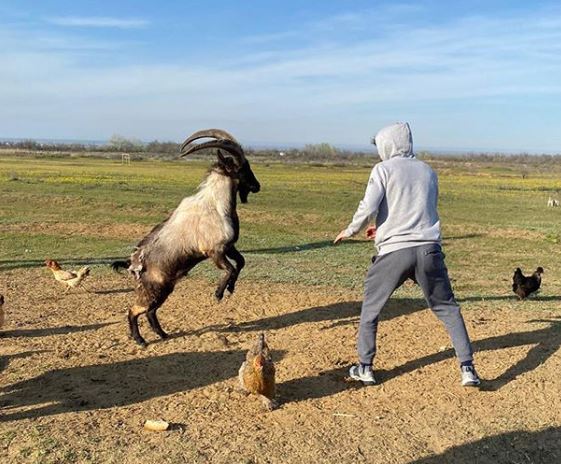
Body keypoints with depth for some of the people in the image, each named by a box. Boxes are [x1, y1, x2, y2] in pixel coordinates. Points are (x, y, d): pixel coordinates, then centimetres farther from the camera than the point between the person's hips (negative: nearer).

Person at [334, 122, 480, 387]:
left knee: (371, 307, 15)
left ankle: (365, 368, 19)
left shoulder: (384, 169, 1)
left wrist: (351, 230, 9)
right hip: (428, 250, 4)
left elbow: (368, 208, -10)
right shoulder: (427, 171, 17)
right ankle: (467, 369, 9)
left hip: (393, 252, -3)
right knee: (447, 308, 14)